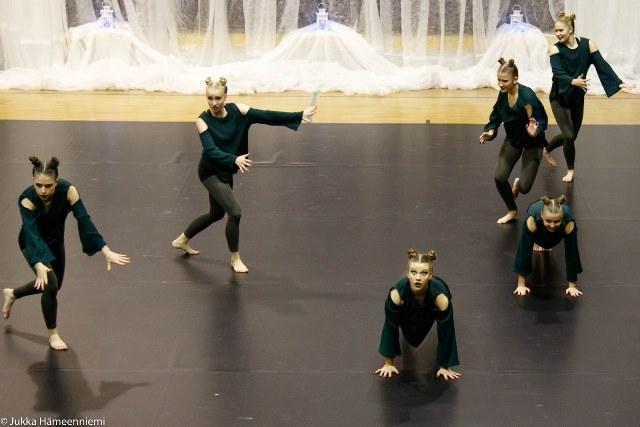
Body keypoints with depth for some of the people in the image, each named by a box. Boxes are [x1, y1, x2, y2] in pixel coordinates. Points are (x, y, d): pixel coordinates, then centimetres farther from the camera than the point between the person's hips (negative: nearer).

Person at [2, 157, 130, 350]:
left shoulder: (67, 190, -31)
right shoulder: (27, 200, -36)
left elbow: (84, 220, -37)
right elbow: (32, 233, -47)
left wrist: (106, 251, -47)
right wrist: (38, 265, -63)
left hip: (56, 240, 4)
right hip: (33, 244, -4)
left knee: (54, 285, 19)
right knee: (49, 284, -20)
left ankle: (12, 294, 47)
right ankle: (53, 334, 5)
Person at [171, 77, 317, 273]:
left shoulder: (237, 110, -11)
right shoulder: (203, 121, -21)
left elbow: (267, 116, -18)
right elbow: (211, 151, -31)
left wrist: (300, 115, -27)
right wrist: (235, 159, -48)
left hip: (226, 172, 6)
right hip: (210, 172, -6)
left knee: (216, 214, 22)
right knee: (234, 212, -15)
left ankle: (182, 240, 44)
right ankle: (235, 258, 6)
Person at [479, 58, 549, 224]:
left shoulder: (527, 96, -31)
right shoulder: (503, 94, -12)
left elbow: (541, 122, -25)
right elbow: (496, 117, -1)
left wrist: (535, 132, -46)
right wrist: (490, 132, -19)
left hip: (532, 143, -5)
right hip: (513, 139, 5)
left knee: (525, 187, -8)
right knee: (499, 178, -7)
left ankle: (518, 184, 33)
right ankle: (512, 211, 19)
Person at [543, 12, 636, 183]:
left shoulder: (587, 44, -10)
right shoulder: (555, 48, -16)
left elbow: (602, 66, -10)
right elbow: (558, 73, -28)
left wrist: (619, 83, -19)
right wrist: (573, 81, -47)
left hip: (577, 97, 4)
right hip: (559, 97, -4)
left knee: (571, 135, 12)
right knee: (569, 135, -9)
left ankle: (547, 151, 41)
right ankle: (570, 170, 14)